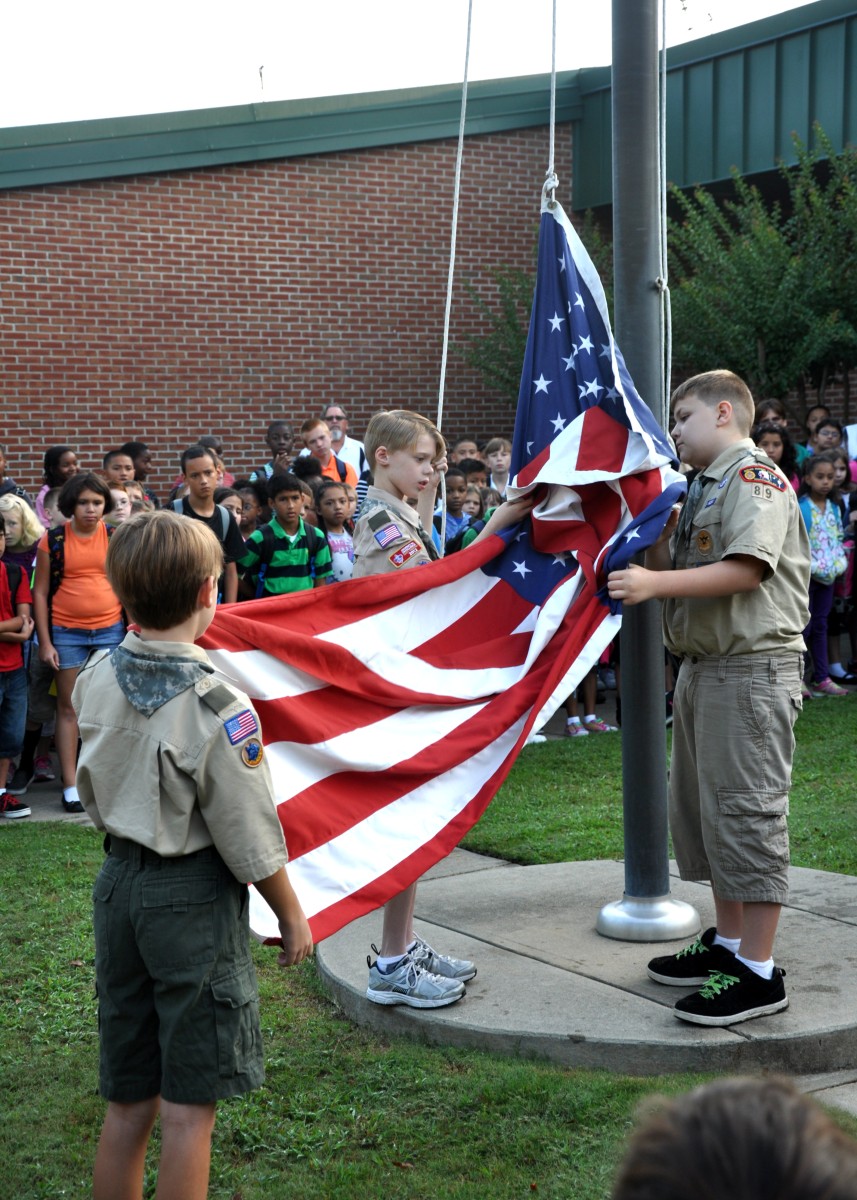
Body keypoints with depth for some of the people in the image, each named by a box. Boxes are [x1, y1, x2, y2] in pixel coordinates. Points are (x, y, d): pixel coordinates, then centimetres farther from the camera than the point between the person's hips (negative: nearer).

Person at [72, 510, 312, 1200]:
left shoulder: (95, 683, -2)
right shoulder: (218, 707, -20)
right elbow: (250, 836, -14)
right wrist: (292, 916, 0)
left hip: (119, 884, 6)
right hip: (195, 898, -6)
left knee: (128, 1104, 16)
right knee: (189, 1108, 5)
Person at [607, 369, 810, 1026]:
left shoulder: (754, 475, -10)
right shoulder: (703, 488, 18)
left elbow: (746, 569, -23)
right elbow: (670, 569, 19)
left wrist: (654, 583, -26)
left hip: (751, 667, -10)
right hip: (703, 665, 10)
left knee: (744, 810, -7)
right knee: (704, 807, 17)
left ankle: (758, 972, 0)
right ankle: (728, 942, 30)